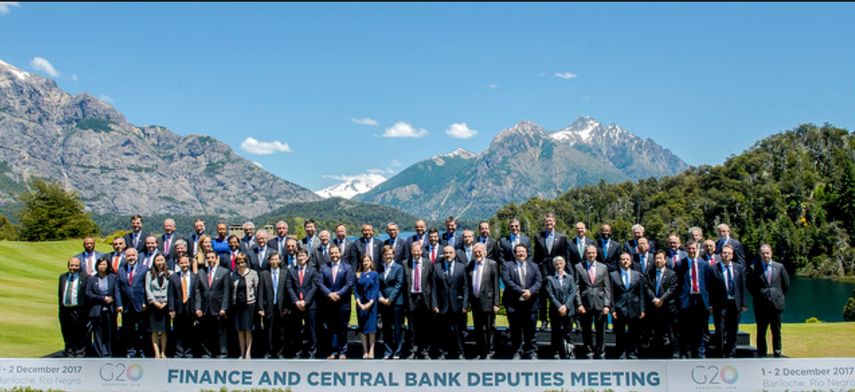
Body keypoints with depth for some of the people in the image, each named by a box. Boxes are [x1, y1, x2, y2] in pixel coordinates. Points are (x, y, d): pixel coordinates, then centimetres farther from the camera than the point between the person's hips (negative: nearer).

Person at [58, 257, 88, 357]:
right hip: (64, 309, 4)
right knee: (67, 333, 11)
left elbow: (87, 294, -4)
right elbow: (60, 292, 17)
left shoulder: (84, 277, -2)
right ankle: (69, 352, 23)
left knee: (79, 334, 0)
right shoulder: (62, 277, 14)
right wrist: (60, 305, 11)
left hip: (78, 310, -4)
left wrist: (85, 308, -8)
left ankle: (80, 352, 11)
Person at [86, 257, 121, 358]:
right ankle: (102, 354, 3)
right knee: (98, 333, 0)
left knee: (110, 333, 4)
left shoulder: (112, 277, 5)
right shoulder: (92, 279, 6)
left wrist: (119, 305, -15)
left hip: (110, 309, 0)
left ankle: (109, 354, 13)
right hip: (97, 310, 0)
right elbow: (88, 294, -1)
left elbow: (116, 292, -1)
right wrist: (103, 298, -10)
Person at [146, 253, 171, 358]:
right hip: (153, 305, 1)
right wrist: (154, 302, -6)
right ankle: (157, 353, -2)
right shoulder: (149, 274, 9)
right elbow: (147, 289, 3)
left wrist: (165, 302, -8)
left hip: (165, 305, -1)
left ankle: (163, 352, 3)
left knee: (164, 330, -1)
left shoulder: (169, 274, 5)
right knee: (154, 331, -2)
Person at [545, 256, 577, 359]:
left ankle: (570, 354, 3)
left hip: (568, 310, 1)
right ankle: (557, 353, 7)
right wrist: (559, 307, -14)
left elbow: (572, 293, 1)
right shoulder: (550, 279, 5)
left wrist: (566, 306, -11)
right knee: (556, 334, 1)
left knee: (568, 333, 1)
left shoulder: (570, 278, 10)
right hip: (555, 311, -1)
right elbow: (550, 295, -3)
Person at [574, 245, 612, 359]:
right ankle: (589, 353, 16)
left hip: (600, 304, 1)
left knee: (601, 331, 4)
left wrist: (607, 305, -1)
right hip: (585, 304, -1)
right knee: (586, 331, 5)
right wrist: (579, 304, -7)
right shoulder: (579, 267, 3)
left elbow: (607, 288, 7)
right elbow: (576, 287, 0)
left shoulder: (603, 268, 9)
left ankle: (601, 354, 16)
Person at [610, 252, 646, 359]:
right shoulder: (613, 275, 4)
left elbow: (642, 294, 7)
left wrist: (642, 310, 1)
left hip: (634, 309, 1)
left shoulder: (638, 275, 9)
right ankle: (622, 354, 13)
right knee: (620, 334, 3)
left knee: (634, 334, 5)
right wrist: (612, 309, -6)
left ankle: (632, 354, 15)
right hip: (619, 309, -1)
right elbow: (611, 294, 1)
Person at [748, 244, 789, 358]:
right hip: (761, 305, -2)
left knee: (776, 331, 8)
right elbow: (750, 284, 5)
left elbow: (786, 284, 13)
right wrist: (757, 296, 2)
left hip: (776, 304, 2)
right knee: (761, 331, 3)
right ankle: (762, 354, 11)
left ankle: (777, 353, 17)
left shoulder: (779, 267, 4)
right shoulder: (755, 268, -4)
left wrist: (779, 296, 9)